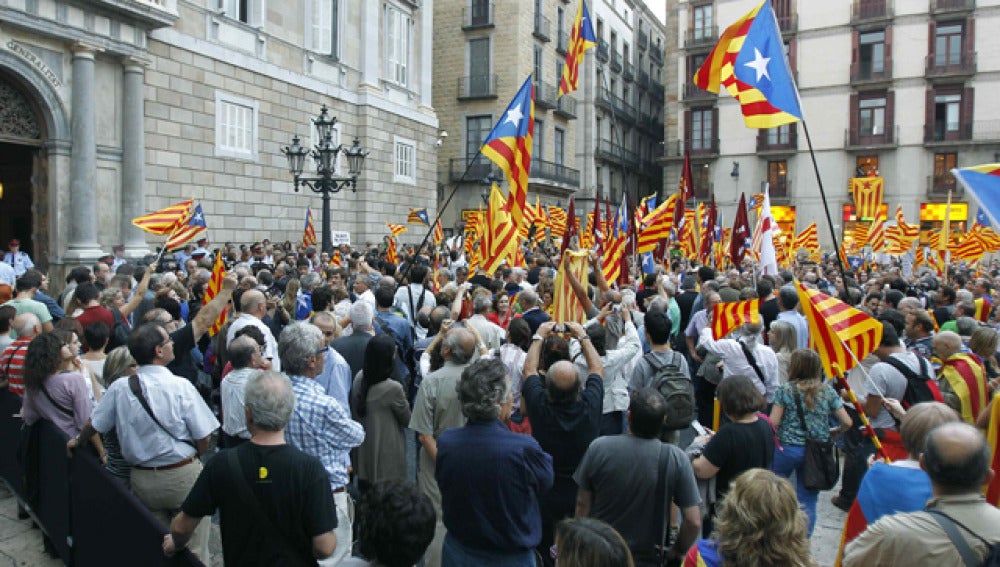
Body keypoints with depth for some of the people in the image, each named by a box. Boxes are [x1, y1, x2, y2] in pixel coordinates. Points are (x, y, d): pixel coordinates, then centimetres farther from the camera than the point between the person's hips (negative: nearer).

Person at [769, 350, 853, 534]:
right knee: (808, 502, 9)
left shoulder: (784, 390, -5)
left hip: (787, 448, -2)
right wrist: (833, 432, 19)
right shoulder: (828, 391, 2)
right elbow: (847, 423, 0)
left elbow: (773, 423, -10)